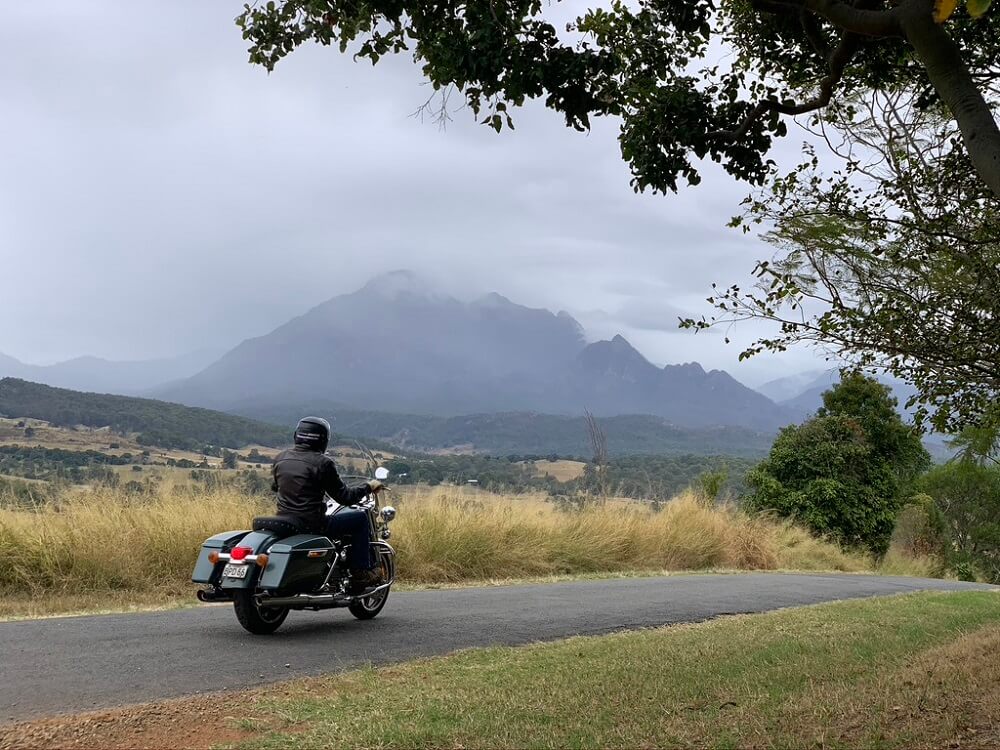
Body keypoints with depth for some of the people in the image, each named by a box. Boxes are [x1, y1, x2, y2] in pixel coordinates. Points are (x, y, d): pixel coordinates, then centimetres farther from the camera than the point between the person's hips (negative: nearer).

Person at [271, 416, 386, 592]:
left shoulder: (280, 458, 6)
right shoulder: (322, 462, -13)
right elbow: (345, 497, -10)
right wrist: (368, 487, 6)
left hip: (284, 520, 7)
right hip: (312, 524, -7)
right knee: (360, 518, 9)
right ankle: (361, 573, 9)